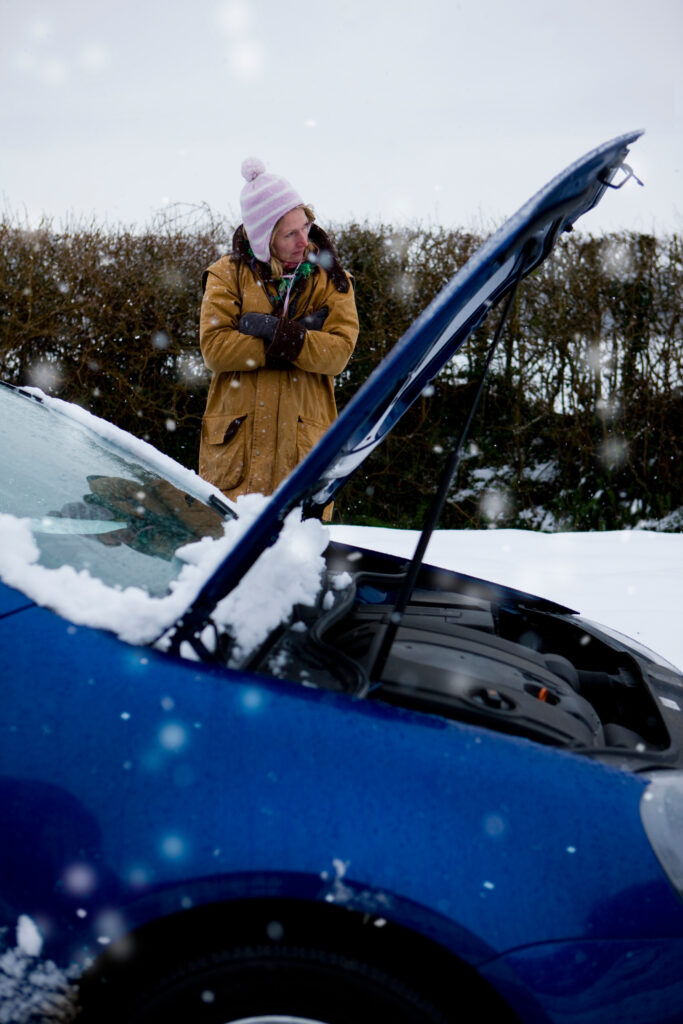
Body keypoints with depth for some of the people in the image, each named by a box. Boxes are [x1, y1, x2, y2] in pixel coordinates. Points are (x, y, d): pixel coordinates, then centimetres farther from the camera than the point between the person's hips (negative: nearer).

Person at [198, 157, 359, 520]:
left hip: (302, 439, 1)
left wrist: (276, 332, -17)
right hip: (237, 439, 0)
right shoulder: (228, 274, 4)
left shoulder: (329, 278, 7)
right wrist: (297, 337, -11)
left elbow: (338, 351, -5)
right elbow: (213, 346, -9)